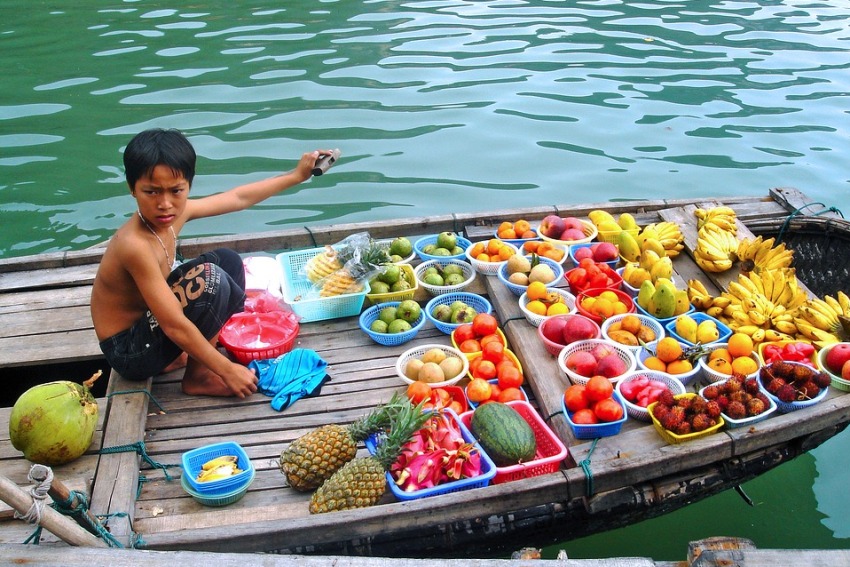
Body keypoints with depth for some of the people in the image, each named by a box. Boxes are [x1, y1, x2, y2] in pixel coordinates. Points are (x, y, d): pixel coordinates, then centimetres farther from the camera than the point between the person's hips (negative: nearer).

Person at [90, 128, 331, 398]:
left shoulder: (176, 213, -8)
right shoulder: (135, 244, -33)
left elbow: (238, 197, 7)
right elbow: (174, 326, -31)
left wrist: (296, 175, 12)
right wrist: (228, 370, -25)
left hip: (149, 320, 9)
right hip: (129, 352, -9)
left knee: (227, 260, 12)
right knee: (210, 279, -27)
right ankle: (198, 376, -6)